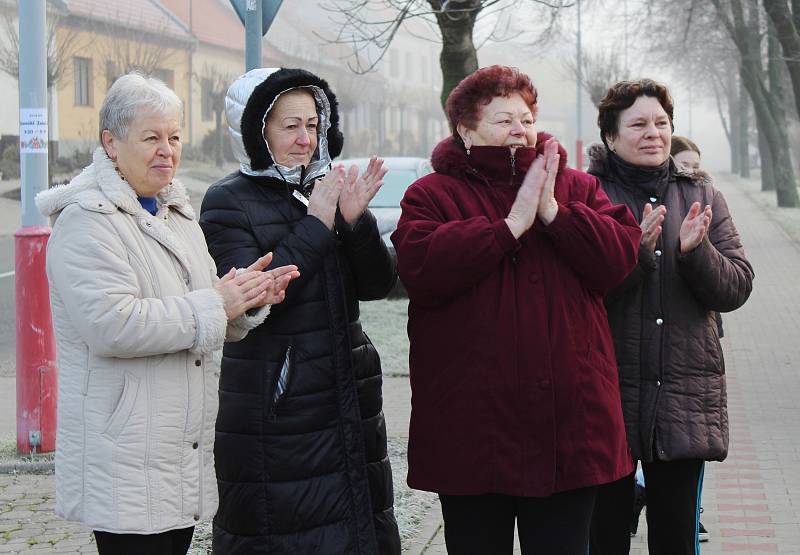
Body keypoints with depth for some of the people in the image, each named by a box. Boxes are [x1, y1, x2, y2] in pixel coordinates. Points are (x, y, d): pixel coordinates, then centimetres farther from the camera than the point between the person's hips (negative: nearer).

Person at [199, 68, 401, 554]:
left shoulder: (329, 189, 12)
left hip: (349, 400, 6)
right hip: (274, 410, -6)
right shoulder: (229, 203, -4)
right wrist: (316, 225, -16)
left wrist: (356, 221, -12)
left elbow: (379, 285, 5)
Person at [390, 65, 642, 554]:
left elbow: (620, 256, -2)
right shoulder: (432, 195, 2)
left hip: (569, 429, 2)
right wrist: (511, 225, -16)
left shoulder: (577, 188, 12)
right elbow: (420, 269, -17)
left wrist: (552, 212, -13)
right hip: (471, 434, -2)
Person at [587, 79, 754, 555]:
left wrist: (696, 251, -15)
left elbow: (736, 289, 3)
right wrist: (635, 251, -24)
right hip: (608, 392, -3)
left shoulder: (701, 196, 9)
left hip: (686, 400, 3)